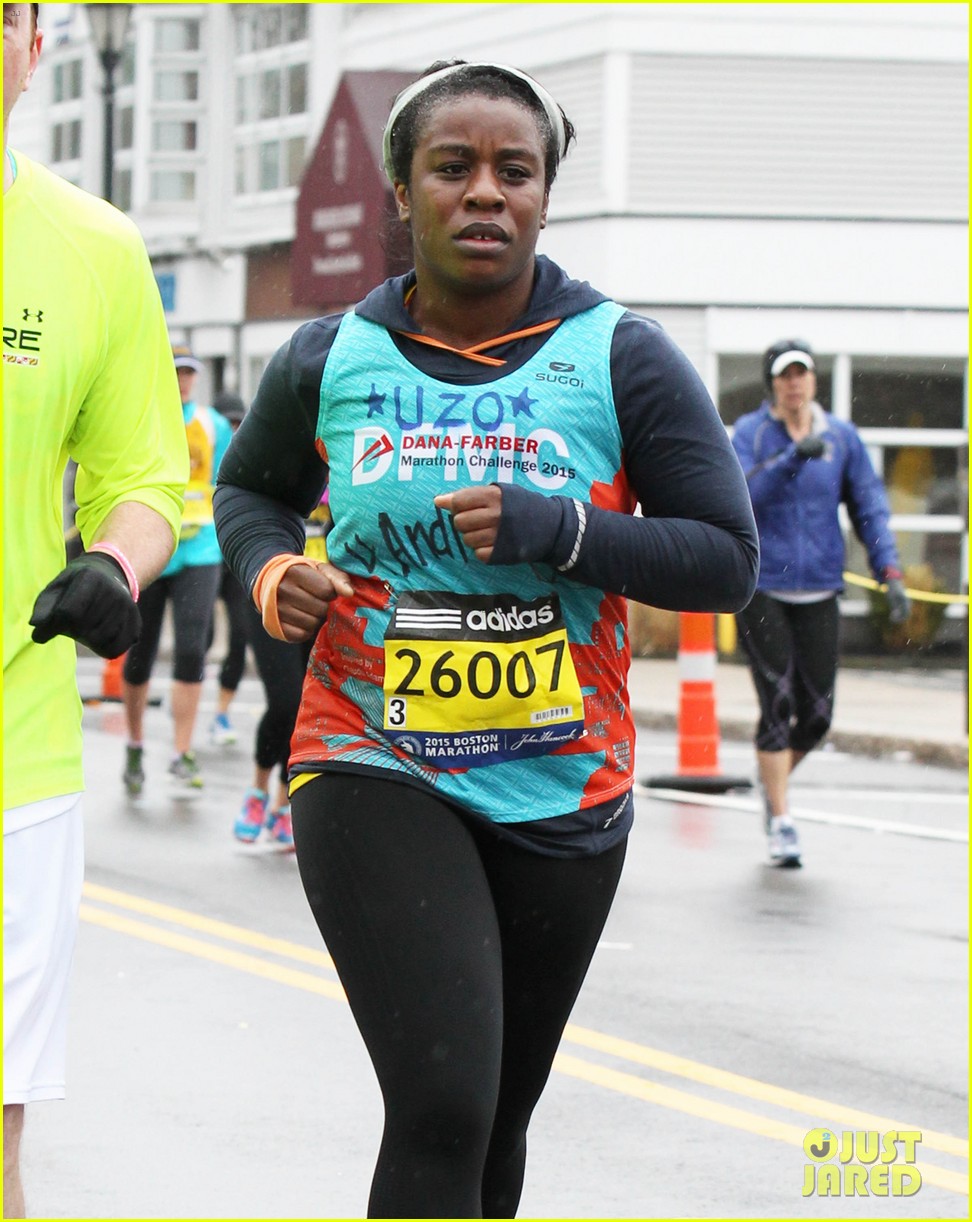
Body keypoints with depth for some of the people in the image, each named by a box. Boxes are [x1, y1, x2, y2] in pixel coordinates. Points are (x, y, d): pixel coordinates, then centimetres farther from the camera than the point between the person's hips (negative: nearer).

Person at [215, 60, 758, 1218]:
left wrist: (558, 532, -19)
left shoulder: (621, 361, -4)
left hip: (563, 794, 2)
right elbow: (251, 489, 19)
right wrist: (271, 572, -3)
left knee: (498, 1120, 15)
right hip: (375, 774, -2)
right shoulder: (329, 362, 0)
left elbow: (727, 558, -5)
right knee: (441, 1115, -18)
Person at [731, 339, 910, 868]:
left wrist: (889, 571, -5)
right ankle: (781, 823, -4)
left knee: (817, 714, 2)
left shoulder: (842, 437, 6)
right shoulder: (750, 433, -1)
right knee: (778, 703, -11)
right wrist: (792, 459, -28)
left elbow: (869, 506, 6)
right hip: (762, 590, -3)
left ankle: (773, 779, 32)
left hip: (819, 593, 3)